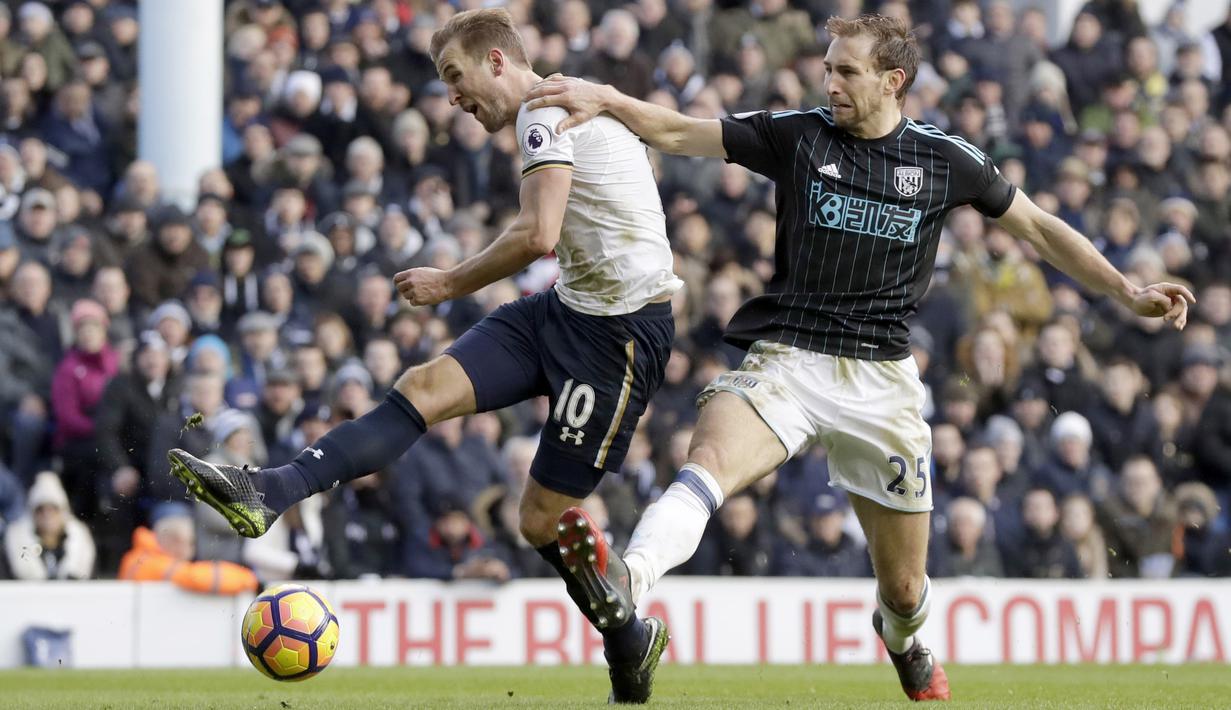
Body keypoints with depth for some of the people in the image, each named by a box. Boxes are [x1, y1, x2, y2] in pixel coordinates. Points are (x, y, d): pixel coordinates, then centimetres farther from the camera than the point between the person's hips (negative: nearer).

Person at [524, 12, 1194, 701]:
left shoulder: (946, 159, 4)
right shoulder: (797, 134, 3)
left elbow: (1037, 227, 16)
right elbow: (678, 132, 0)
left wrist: (1127, 290, 11)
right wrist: (606, 99, -17)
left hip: (882, 379, 1)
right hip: (786, 360, -1)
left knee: (904, 589, 8)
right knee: (712, 458, -35)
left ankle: (903, 641, 45)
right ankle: (627, 580, -60)